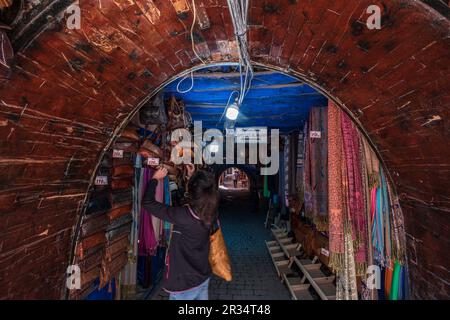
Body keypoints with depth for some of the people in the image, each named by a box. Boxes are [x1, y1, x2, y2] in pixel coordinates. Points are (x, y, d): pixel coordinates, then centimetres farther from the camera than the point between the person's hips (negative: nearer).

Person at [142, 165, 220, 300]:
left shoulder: (182, 216, -29)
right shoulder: (210, 213, -10)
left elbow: (148, 202, -20)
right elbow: (204, 193, 14)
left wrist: (155, 179, -7)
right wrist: (193, 177, 19)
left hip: (184, 283, -6)